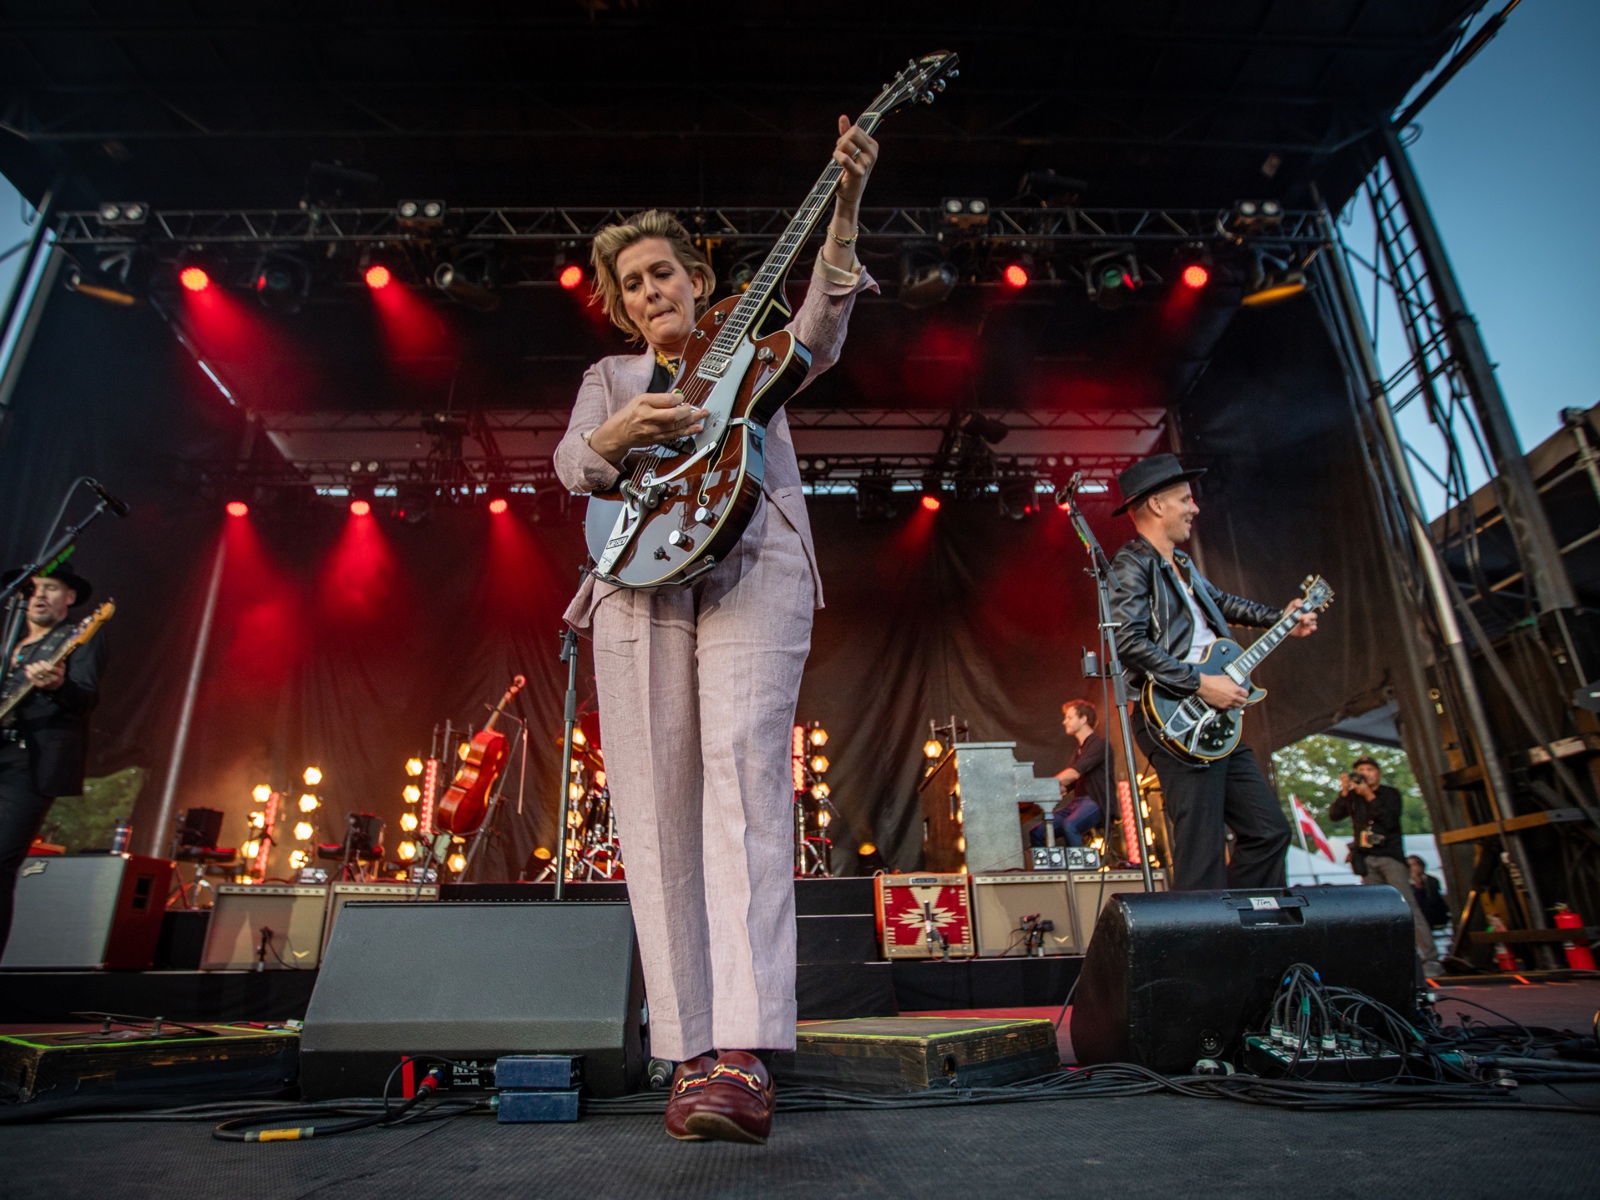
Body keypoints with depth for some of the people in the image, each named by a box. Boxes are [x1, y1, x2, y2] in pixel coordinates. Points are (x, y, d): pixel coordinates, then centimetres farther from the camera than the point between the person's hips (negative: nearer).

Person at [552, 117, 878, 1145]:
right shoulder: (610, 377, 27)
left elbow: (821, 331, 2)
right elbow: (571, 463, 9)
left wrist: (845, 207, -11)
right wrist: (619, 435, -15)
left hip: (753, 567, -2)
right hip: (641, 581, 3)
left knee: (742, 771, -22)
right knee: (658, 812, -7)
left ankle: (745, 1055, -26)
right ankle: (693, 1052, -1)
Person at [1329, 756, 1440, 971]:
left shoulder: (1390, 794, 3)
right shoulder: (1353, 796, 11)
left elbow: (1390, 821, -12)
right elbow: (1333, 815, -1)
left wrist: (1369, 796, -16)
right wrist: (1344, 792, -10)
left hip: (1390, 856, -3)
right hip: (1367, 860, 3)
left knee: (1407, 905, -12)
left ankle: (1430, 959, -11)